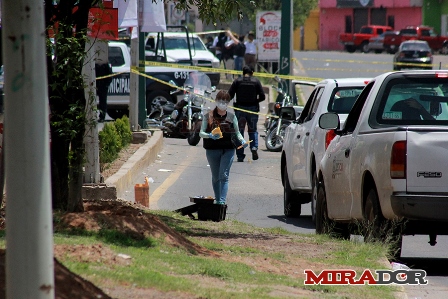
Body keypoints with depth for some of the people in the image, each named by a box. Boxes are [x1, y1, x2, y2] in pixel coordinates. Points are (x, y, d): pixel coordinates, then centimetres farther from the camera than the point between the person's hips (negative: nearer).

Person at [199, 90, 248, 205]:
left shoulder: (231, 117, 7)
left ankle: (222, 201, -19)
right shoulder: (208, 116, 3)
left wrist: (242, 141, -6)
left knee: (224, 176, -13)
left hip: (228, 150, -1)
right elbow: (201, 133, 0)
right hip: (212, 150, 1)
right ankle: (217, 201, 23)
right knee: (215, 177, 10)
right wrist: (210, 136, -20)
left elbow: (237, 133, 13)